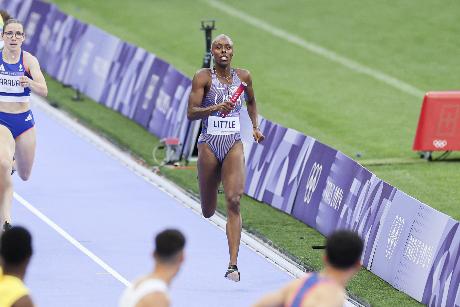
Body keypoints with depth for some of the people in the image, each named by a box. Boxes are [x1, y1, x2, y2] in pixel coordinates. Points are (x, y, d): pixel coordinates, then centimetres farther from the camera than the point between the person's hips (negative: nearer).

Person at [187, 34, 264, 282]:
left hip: (234, 146, 1)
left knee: (234, 202, -17)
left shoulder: (243, 76, 5)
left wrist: (255, 127, 13)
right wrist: (215, 109, -29)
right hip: (209, 145, -1)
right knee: (208, 212, 10)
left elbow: (251, 102, 26)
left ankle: (233, 265, -21)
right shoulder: (203, 77, -6)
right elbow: (191, 113, -13)